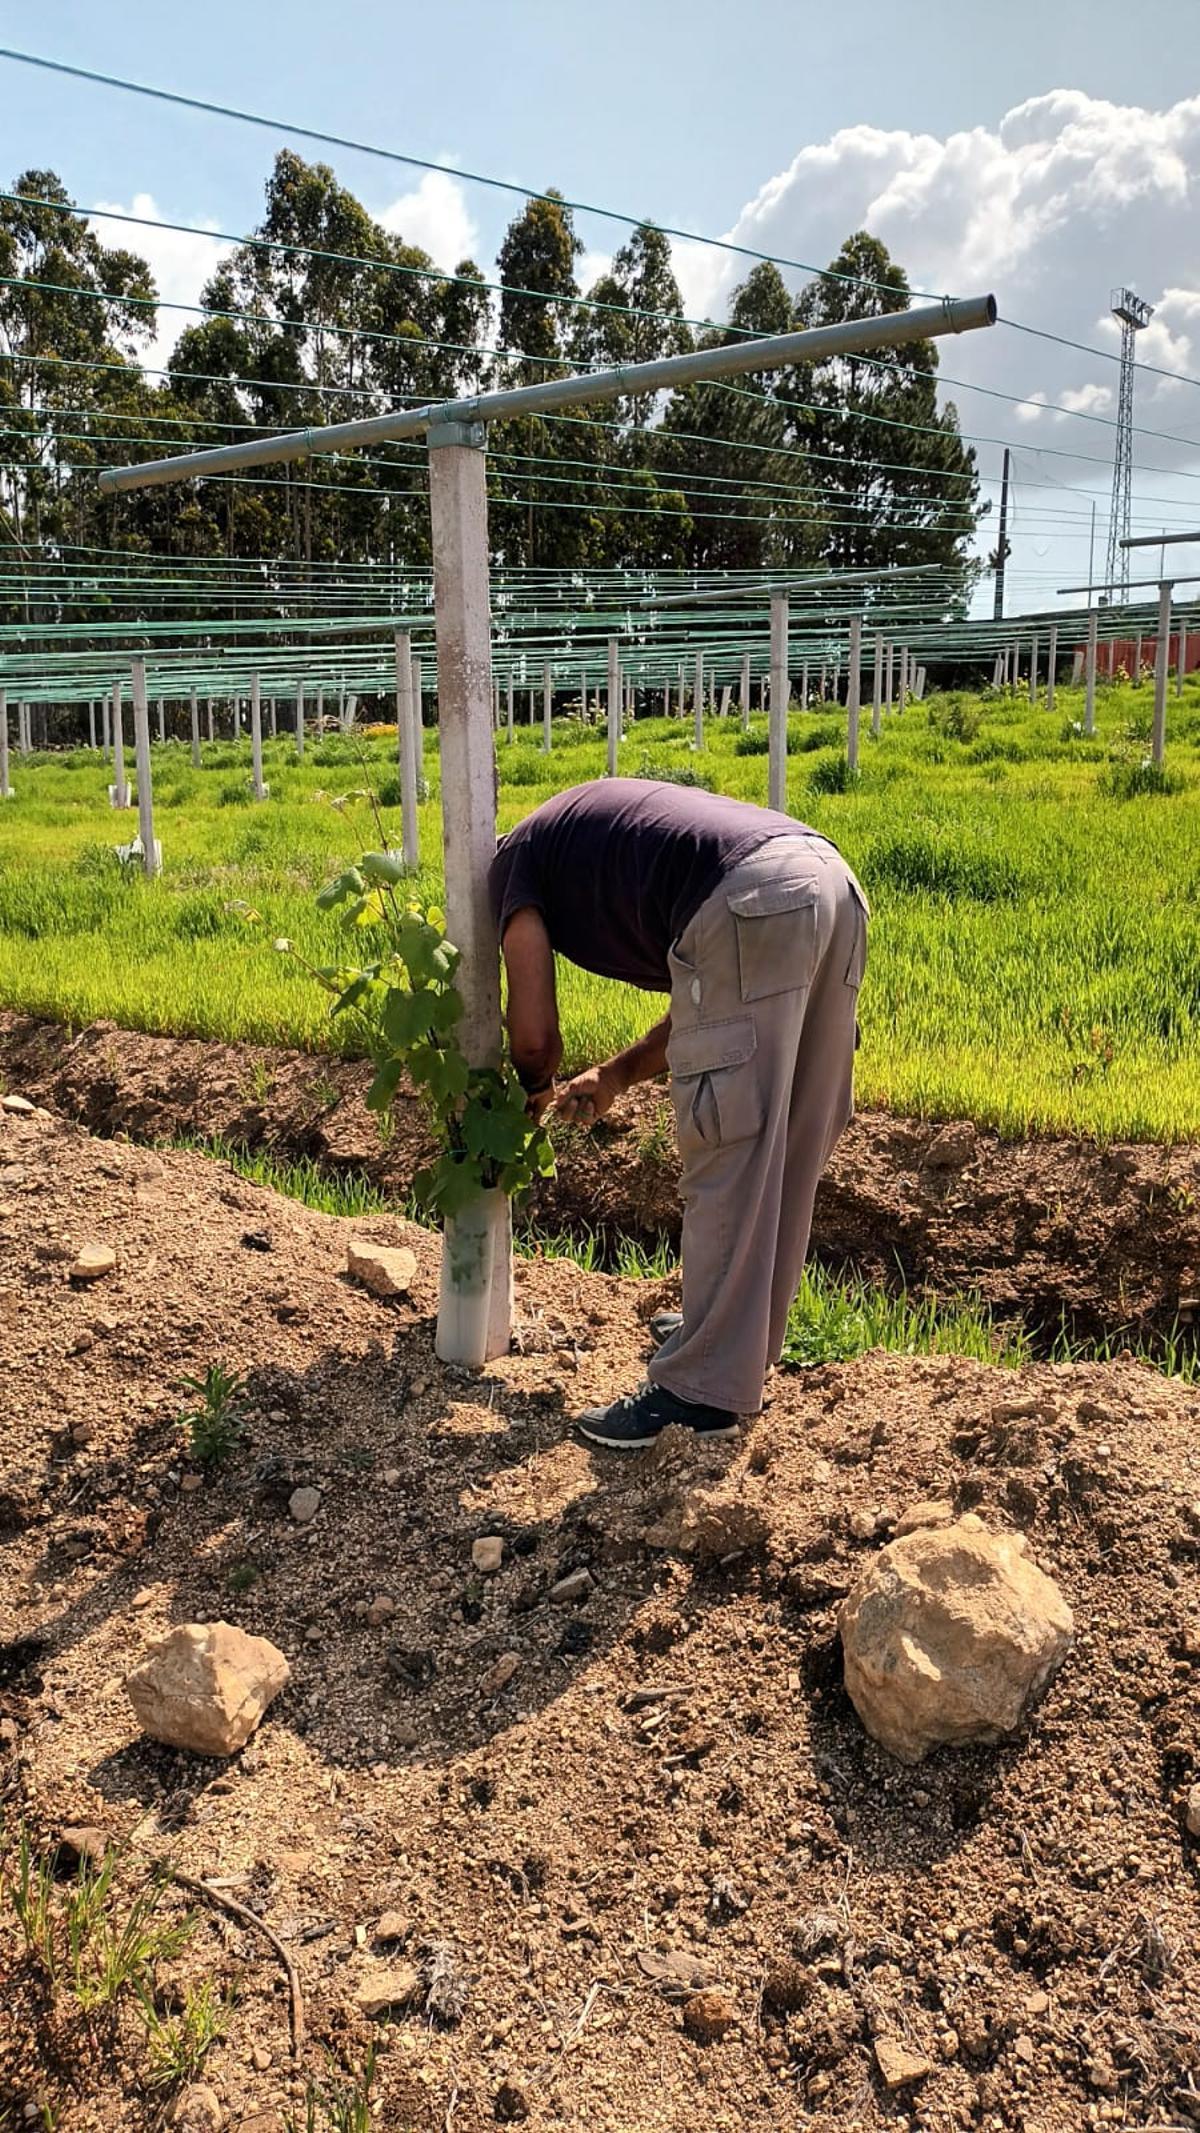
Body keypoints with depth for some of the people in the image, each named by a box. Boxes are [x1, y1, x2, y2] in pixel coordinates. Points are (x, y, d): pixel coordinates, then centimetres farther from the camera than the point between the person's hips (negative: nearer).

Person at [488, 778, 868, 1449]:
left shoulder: (515, 861, 17)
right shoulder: (612, 838, 38)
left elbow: (536, 1034, 10)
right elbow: (714, 1008, 32)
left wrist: (537, 1095, 31)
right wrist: (616, 1075, 33)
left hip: (749, 902, -9)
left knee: (728, 1154, -3)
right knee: (789, 1150, 17)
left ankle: (702, 1390, 5)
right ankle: (745, 1336, 34)